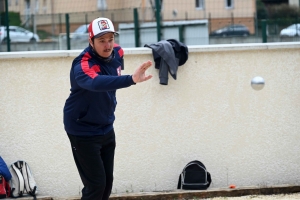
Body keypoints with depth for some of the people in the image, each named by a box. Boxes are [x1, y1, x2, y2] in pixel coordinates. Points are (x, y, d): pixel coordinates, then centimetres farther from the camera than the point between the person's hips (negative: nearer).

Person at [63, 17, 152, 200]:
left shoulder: (117, 53, -5)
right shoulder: (83, 65, -30)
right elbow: (96, 83, -54)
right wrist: (131, 79, -67)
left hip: (107, 129, 8)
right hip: (83, 132, -8)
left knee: (107, 182, 14)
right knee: (96, 184, -10)